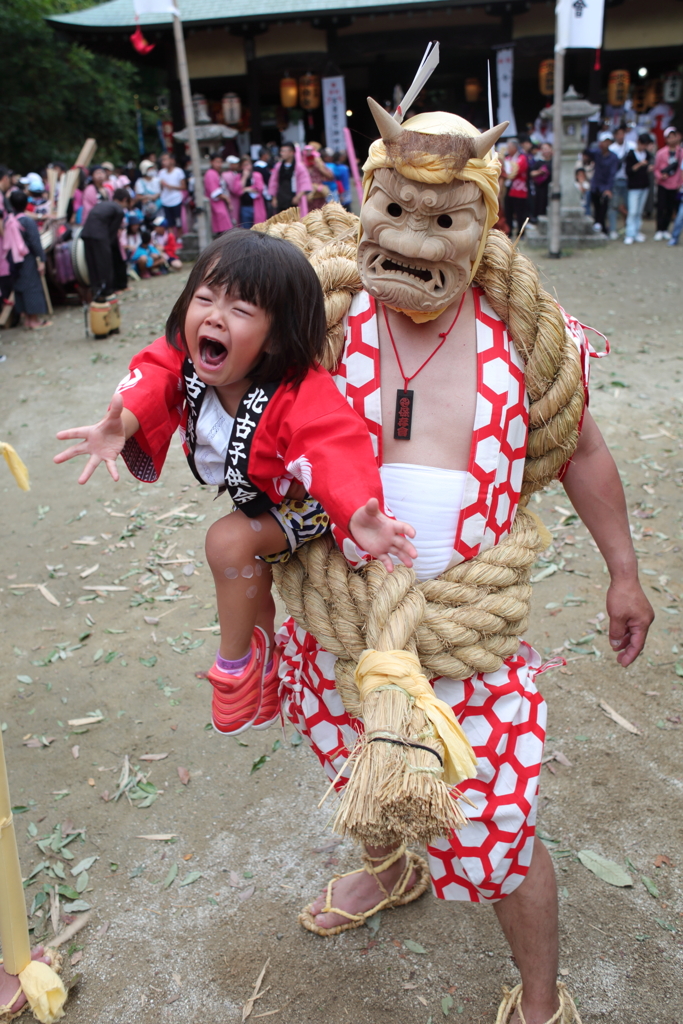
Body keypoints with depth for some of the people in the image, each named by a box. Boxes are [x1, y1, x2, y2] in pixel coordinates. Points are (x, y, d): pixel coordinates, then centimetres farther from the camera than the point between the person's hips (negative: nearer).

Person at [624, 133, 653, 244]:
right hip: (634, 186, -6)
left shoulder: (647, 154, 10)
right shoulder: (631, 155, -9)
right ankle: (630, 235, -9)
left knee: (639, 211, 10)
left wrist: (649, 168, -1)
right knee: (632, 211, -10)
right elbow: (628, 171, -13)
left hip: (645, 185, 6)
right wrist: (639, 165, -25)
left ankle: (637, 232, 16)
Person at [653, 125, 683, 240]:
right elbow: (656, 168, 0)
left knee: (671, 209, 7)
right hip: (663, 185, -2)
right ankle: (659, 230, 8)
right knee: (661, 208, -2)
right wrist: (660, 176, -20)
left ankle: (665, 229, 20)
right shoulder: (661, 153, -6)